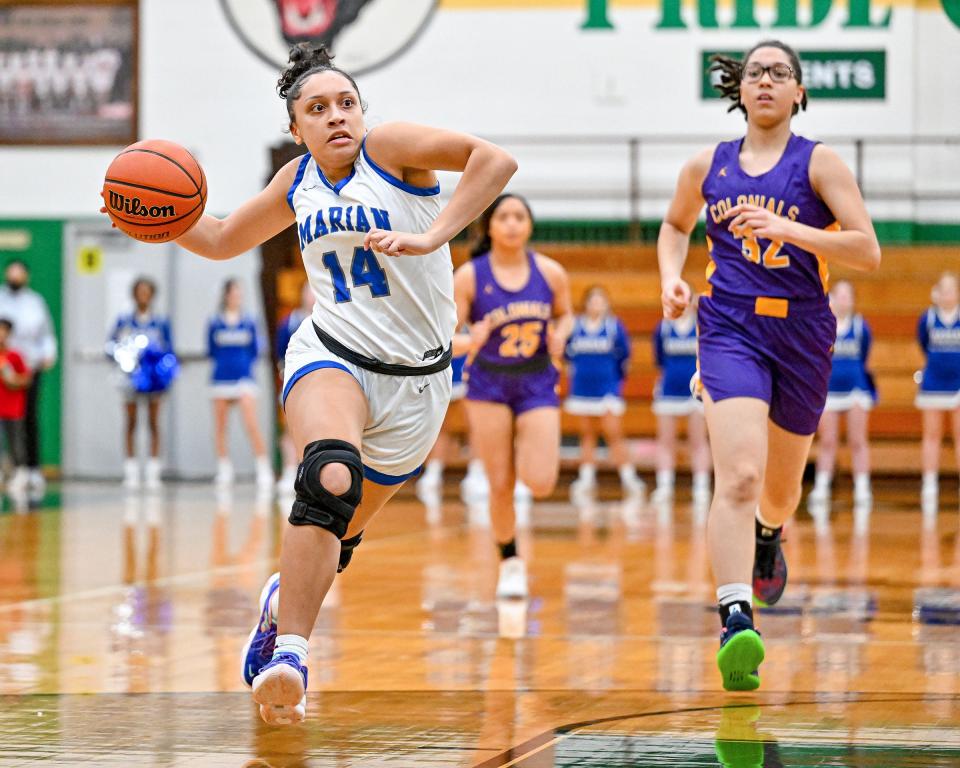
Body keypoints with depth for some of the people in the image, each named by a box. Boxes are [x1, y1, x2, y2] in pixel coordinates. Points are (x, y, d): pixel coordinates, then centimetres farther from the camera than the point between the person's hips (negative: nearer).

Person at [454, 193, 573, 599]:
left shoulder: (551, 273, -4)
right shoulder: (468, 277, -10)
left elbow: (565, 314, 14)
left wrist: (560, 334, -8)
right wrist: (469, 341, -32)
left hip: (537, 383, 1)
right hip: (489, 385, -1)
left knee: (540, 483, -13)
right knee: (500, 486, -1)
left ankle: (530, 456, 24)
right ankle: (510, 562, 22)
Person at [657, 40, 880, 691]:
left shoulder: (819, 163, -1)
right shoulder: (708, 166, 7)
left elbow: (869, 252, -11)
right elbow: (675, 227, 27)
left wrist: (786, 229, -23)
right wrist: (672, 276, 6)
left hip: (802, 337, 1)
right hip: (731, 331, -1)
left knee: (779, 491, 17)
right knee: (738, 477, -23)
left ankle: (768, 535, 55)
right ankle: (736, 625, -34)